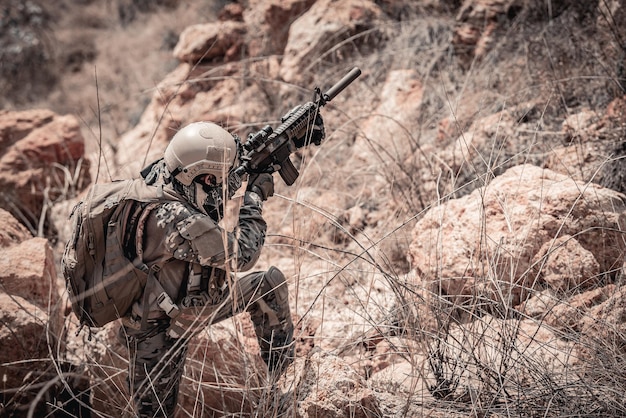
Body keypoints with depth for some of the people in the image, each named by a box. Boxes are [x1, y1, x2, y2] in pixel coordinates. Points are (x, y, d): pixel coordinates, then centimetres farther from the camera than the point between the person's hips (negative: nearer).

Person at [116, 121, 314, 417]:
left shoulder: (158, 174, -13)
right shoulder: (180, 223, -38)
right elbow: (241, 255, -25)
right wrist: (255, 197, -13)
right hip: (159, 331, -8)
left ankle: (280, 367, 27)